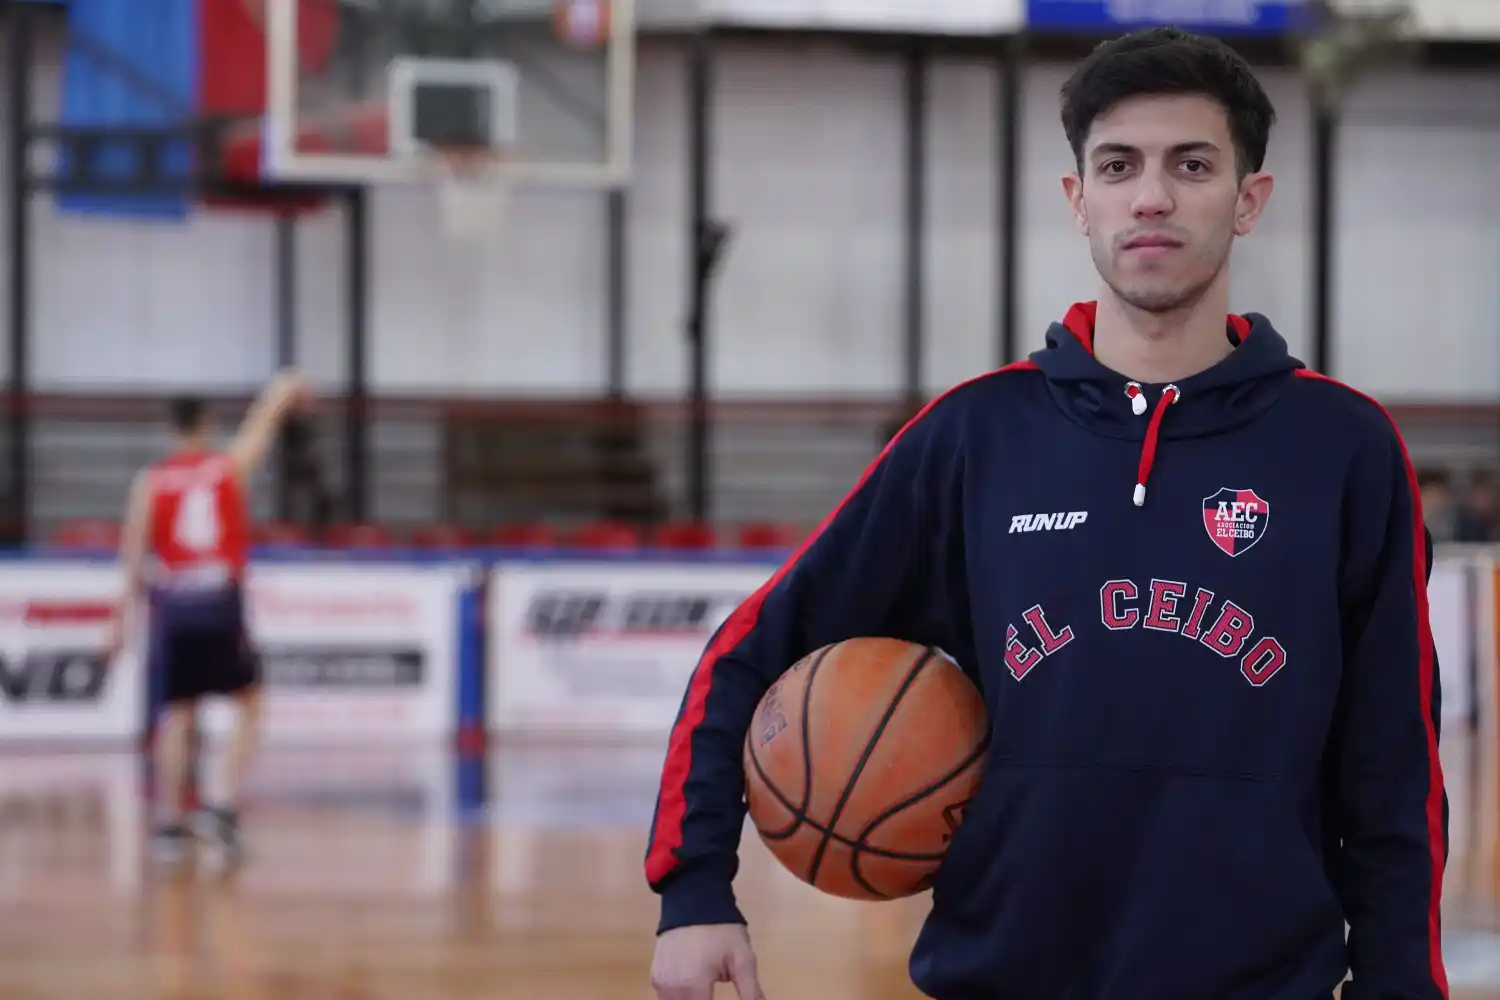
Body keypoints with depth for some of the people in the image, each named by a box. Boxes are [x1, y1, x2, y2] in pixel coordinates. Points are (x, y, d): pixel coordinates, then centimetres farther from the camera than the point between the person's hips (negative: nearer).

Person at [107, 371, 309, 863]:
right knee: (248, 707, 12)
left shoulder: (150, 480, 3)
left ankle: (169, 823, 3)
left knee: (177, 716, 8)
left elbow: (134, 549, -3)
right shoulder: (232, 465, 5)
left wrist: (128, 612, -1)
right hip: (220, 601, -1)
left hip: (171, 605, 1)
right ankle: (224, 808, -3)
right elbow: (261, 425, 24)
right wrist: (279, 396, 44)